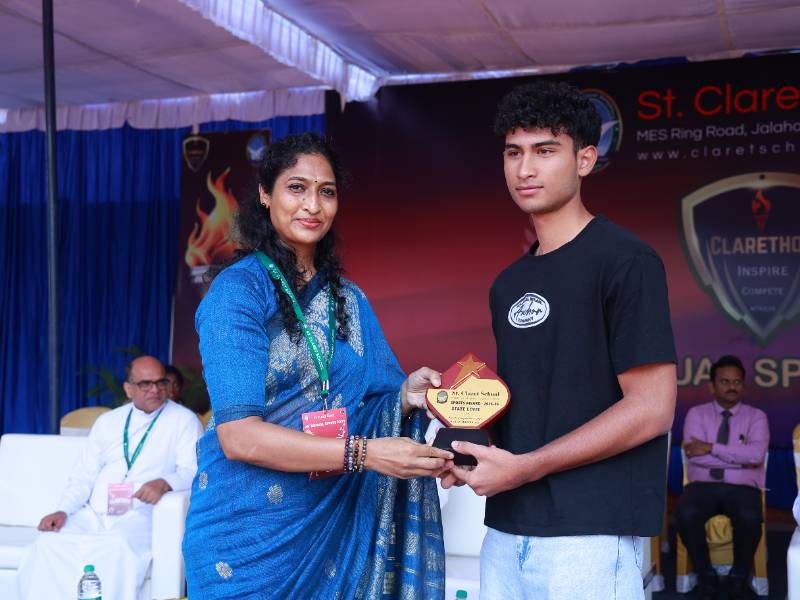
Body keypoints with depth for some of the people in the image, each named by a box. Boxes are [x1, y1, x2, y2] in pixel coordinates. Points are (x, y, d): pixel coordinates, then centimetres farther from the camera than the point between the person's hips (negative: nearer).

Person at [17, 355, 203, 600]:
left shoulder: (183, 420, 6)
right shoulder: (107, 421, 20)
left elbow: (193, 470, -4)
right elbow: (84, 476, 18)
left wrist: (165, 483, -26)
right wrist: (63, 511, 1)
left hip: (140, 515, -4)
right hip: (93, 514, 4)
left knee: (118, 547, -36)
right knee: (48, 545, -24)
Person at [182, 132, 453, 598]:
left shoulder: (349, 300, 7)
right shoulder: (238, 289, -12)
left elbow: (368, 404, 8)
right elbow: (237, 435, -20)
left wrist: (406, 396, -14)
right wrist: (364, 453, -27)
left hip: (332, 525, 6)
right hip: (250, 530, -5)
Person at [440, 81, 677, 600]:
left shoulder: (625, 261, -9)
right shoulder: (510, 283, 13)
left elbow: (651, 409, -15)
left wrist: (522, 467, -16)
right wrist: (470, 444, 0)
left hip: (590, 532, -7)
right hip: (508, 528, 7)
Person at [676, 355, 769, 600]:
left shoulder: (756, 416, 9)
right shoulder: (696, 414, 8)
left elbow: (757, 454, -11)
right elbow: (694, 455, -8)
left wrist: (712, 448, -14)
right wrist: (740, 458, -8)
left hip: (742, 487, 0)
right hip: (703, 485, 0)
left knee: (750, 518, -35)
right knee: (686, 515, -33)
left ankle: (739, 577, -8)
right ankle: (706, 575, -8)